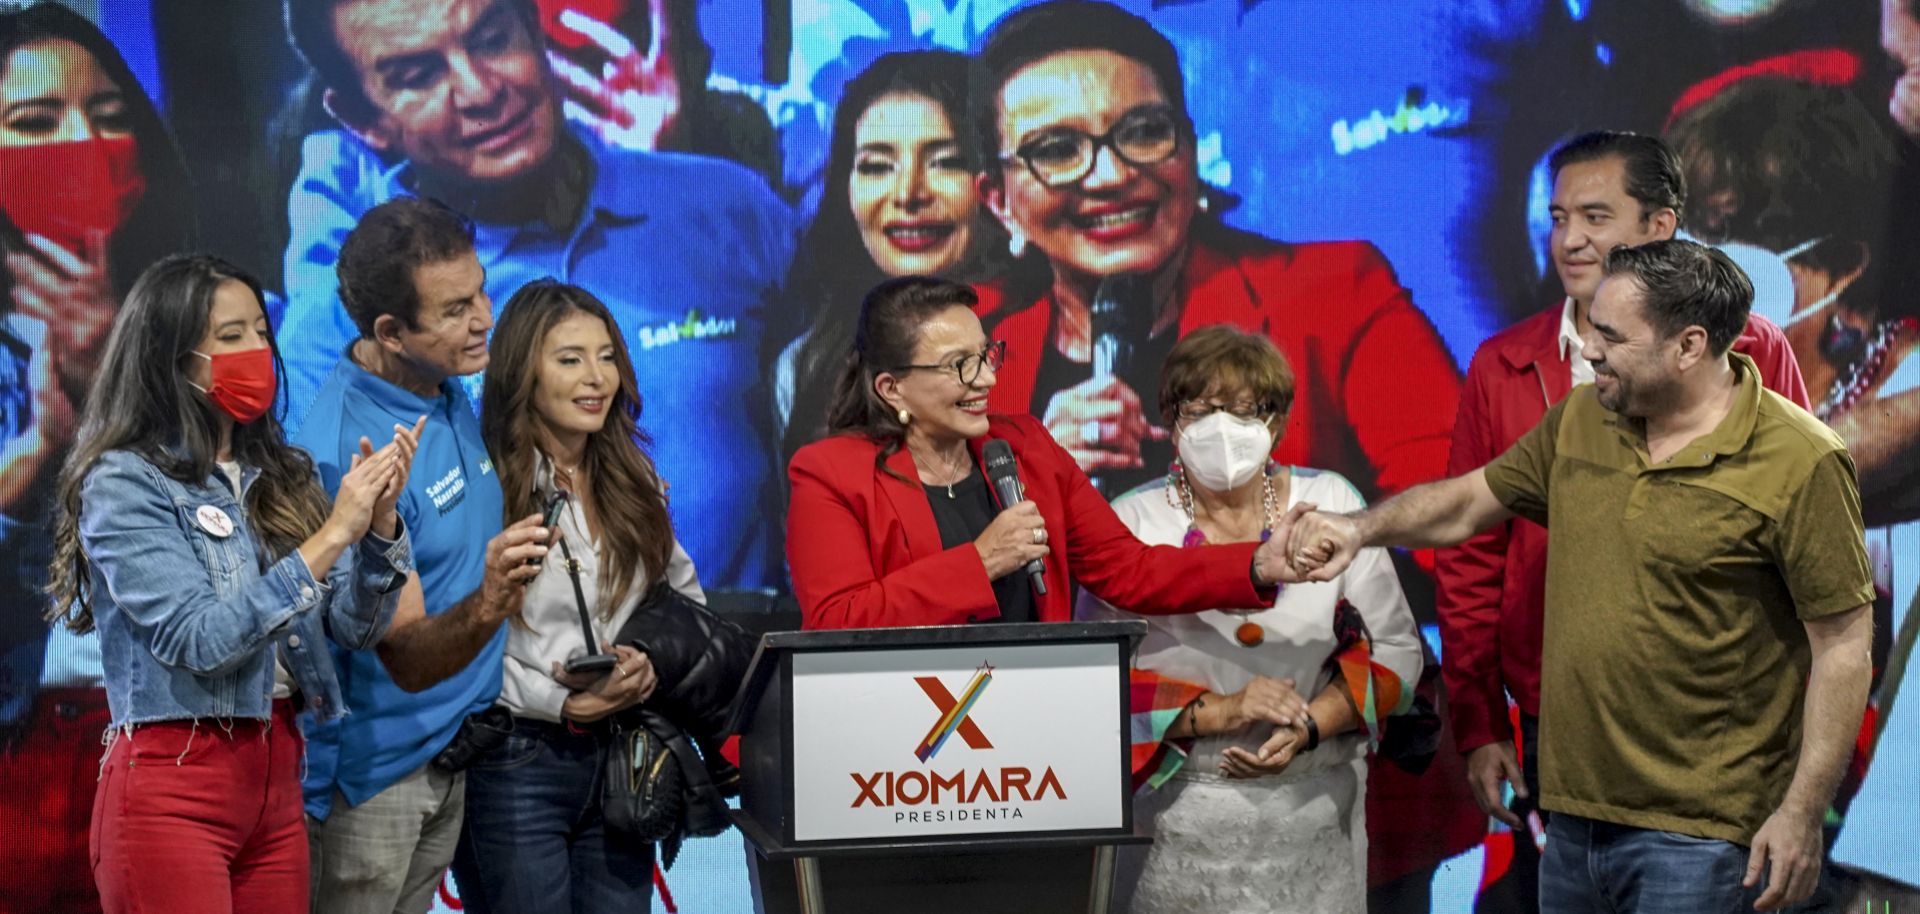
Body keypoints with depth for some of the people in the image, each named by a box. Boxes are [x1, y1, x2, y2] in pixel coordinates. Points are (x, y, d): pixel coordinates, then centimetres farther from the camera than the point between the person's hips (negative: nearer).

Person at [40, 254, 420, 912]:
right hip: (171, 787, -6)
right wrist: (333, 534, -19)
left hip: (276, 776, 6)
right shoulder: (123, 484, -8)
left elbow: (355, 627, 6)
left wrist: (380, 522, -11)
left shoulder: (279, 478, 9)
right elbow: (201, 640, -18)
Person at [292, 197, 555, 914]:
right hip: (372, 771, -8)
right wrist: (487, 607, -45)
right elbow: (407, 660, -28)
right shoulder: (344, 452, -27)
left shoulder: (448, 392, 0)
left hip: (450, 749, 8)